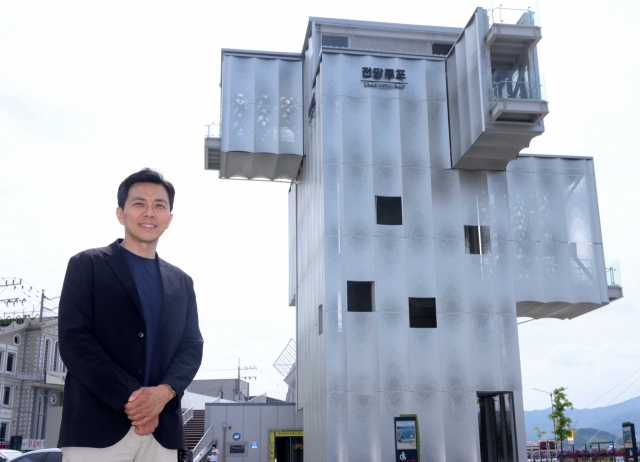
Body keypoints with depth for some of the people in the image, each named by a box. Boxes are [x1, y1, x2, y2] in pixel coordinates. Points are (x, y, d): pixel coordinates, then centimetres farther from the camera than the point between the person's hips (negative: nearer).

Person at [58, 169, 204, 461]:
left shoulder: (181, 282, 17)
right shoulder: (86, 265, 5)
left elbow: (192, 347, 9)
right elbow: (74, 340, -6)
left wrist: (164, 392, -11)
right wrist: (129, 398, -14)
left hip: (162, 430, 4)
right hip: (97, 425, -3)